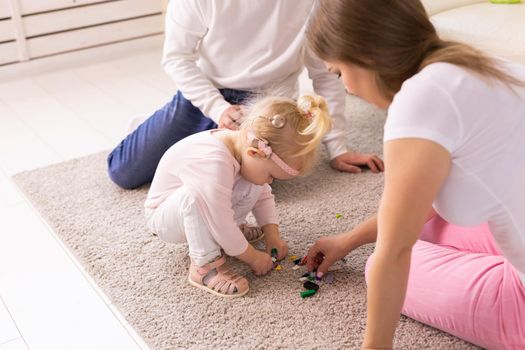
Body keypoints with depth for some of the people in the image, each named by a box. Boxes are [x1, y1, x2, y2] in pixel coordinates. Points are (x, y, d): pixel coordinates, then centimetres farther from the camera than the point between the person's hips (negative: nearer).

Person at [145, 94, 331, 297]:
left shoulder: (250, 144, -14)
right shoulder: (215, 163, -40)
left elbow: (264, 196, 3)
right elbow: (220, 221, -33)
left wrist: (272, 234, -5)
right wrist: (252, 257, -20)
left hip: (206, 210, 7)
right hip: (164, 216, -7)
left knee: (253, 186, -9)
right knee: (194, 194, -38)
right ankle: (205, 265, -24)